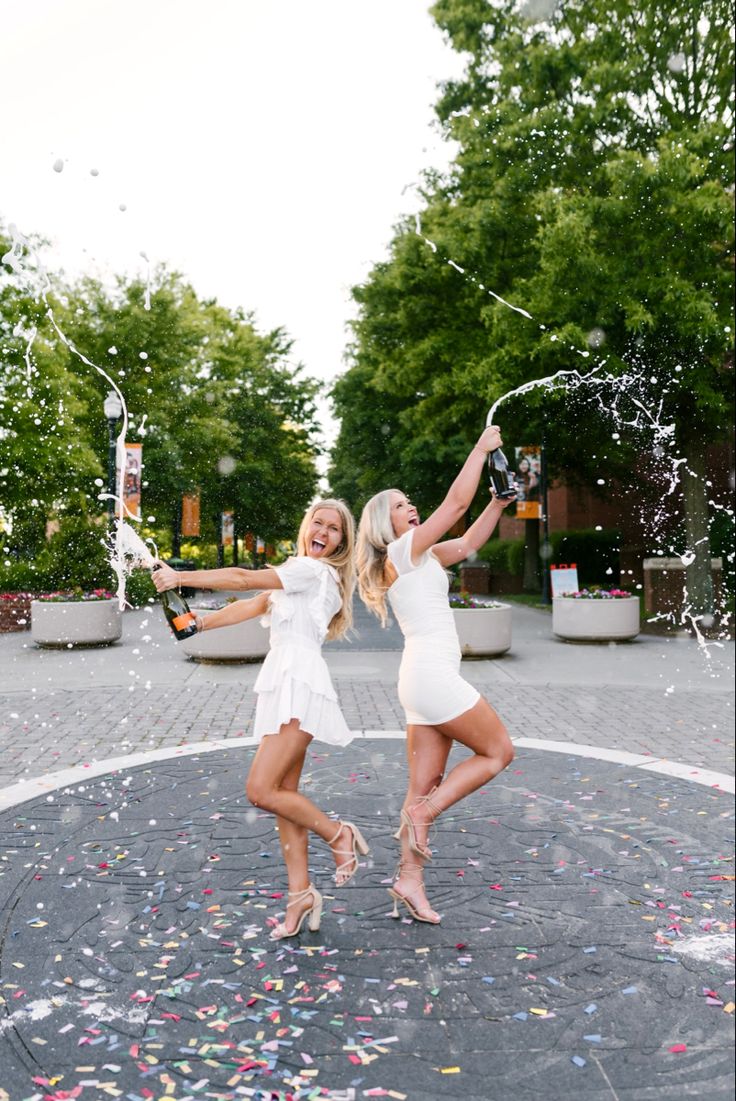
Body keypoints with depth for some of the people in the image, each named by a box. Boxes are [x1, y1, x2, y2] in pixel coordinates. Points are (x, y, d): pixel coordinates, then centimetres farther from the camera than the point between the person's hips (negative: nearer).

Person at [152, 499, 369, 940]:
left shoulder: (312, 570, -5)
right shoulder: (300, 573, 24)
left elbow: (243, 579, -10)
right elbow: (253, 605, 20)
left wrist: (179, 577, -7)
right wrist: (200, 624, 11)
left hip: (298, 681, -9)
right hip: (283, 682, 9)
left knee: (261, 791, -14)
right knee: (284, 793, 7)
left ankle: (340, 835, 3)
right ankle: (301, 893, 11)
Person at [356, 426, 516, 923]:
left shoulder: (418, 557, 21)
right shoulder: (403, 549, -5)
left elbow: (468, 543, 26)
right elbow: (457, 502, -8)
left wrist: (501, 500, 20)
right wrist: (482, 448, 1)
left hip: (425, 680, 9)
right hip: (433, 674, -9)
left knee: (426, 785, 6)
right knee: (498, 752, 1)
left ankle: (410, 880, 7)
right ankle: (422, 813, -1)